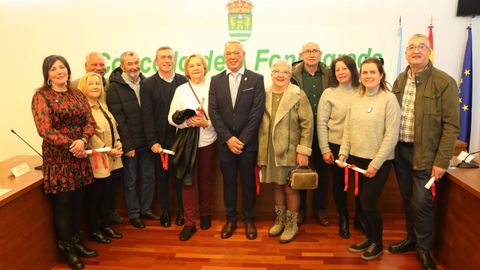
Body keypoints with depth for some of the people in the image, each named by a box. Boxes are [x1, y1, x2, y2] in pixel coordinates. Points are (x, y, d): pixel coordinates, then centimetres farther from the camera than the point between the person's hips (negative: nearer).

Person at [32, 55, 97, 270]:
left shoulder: (77, 95, 10)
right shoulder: (41, 96, -5)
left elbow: (90, 122, 4)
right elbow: (45, 130, -13)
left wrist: (82, 141, -14)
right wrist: (71, 145, -16)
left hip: (79, 156, 5)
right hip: (57, 157, -5)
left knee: (77, 201, 12)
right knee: (62, 203, 4)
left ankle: (76, 242, 29)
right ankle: (66, 248, 20)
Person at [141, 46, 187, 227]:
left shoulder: (183, 81, 3)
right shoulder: (147, 84, -1)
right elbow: (147, 115, -5)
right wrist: (152, 141, -11)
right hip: (159, 139, 0)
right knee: (162, 176, 11)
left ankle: (181, 210, 25)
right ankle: (165, 211, 26)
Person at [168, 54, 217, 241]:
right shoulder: (181, 90, 3)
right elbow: (171, 117, 0)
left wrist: (207, 123, -18)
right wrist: (188, 122, -17)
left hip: (208, 141, 0)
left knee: (205, 179, 12)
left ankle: (205, 214, 31)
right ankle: (190, 222, 10)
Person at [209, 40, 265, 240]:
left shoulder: (256, 79, -2)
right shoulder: (216, 80, 5)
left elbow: (257, 112, -8)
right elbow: (213, 111, -1)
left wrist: (242, 139, -13)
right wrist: (228, 138, -11)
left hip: (248, 142, -2)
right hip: (225, 142, 2)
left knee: (248, 182, 9)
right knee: (228, 182, 11)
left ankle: (248, 219, 26)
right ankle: (231, 219, 27)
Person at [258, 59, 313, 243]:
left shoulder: (298, 95, -6)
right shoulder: (265, 95, 5)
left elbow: (307, 124, -9)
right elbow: (260, 124, 8)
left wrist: (303, 151, -13)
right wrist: (260, 151, 6)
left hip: (290, 152, -4)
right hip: (270, 152, 4)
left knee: (290, 188, 6)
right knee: (277, 186, 16)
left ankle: (291, 225, 23)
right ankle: (280, 221, 33)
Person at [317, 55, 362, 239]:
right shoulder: (329, 94, -4)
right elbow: (321, 123, -4)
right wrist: (325, 149, -7)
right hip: (336, 146, -1)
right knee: (339, 183, 11)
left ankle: (360, 218, 33)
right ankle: (343, 219, 30)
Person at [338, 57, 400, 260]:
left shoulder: (389, 99, -10)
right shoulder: (356, 99, 6)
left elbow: (391, 136, -13)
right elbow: (348, 130, 10)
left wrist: (376, 164, -16)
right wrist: (343, 152, -2)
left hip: (379, 162, -5)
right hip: (357, 159, 5)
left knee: (368, 204, -1)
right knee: (362, 203, 12)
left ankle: (377, 243, 22)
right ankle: (369, 238, 32)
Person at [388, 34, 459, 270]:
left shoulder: (444, 82, -10)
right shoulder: (400, 80, 7)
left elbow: (451, 125, -11)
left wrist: (442, 161, -14)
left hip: (425, 153, -5)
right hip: (400, 150, 5)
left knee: (421, 202, 0)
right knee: (407, 199, 16)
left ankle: (424, 249, 21)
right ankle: (412, 238, 35)